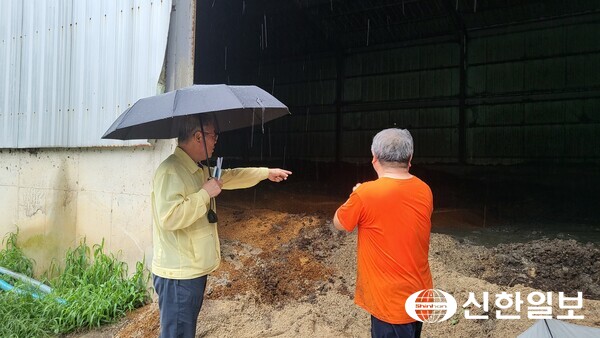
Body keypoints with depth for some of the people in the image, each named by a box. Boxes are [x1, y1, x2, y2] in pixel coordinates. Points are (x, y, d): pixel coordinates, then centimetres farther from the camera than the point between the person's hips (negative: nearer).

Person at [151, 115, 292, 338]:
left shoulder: (199, 169, 11)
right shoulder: (171, 170, -21)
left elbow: (229, 176, 26)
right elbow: (169, 217, -32)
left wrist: (267, 173, 29)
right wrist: (205, 193, -23)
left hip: (194, 269, 10)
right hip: (179, 274, -10)